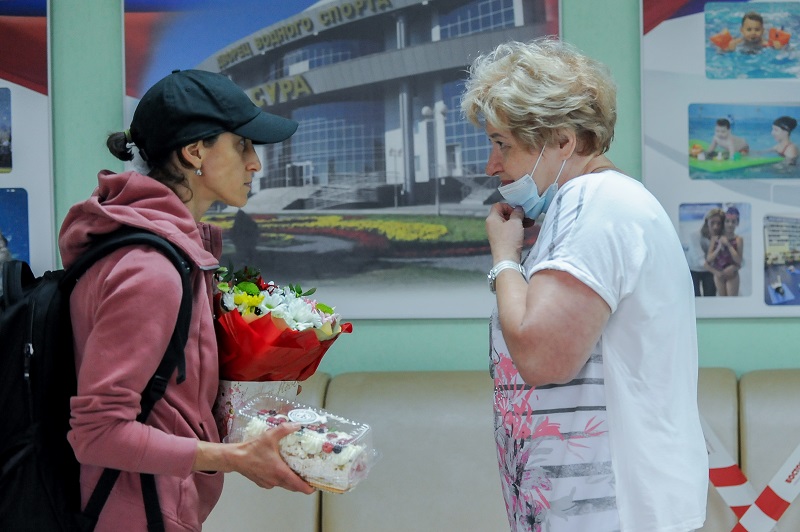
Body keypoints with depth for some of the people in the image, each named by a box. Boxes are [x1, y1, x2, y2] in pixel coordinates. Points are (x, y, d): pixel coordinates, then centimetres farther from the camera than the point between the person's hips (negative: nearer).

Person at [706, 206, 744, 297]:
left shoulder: (738, 240, -10)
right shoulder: (715, 238, -5)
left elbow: (739, 260, -16)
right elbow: (709, 259, -7)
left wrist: (728, 245, -21)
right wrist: (719, 247, -21)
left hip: (732, 275, -3)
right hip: (718, 274, 3)